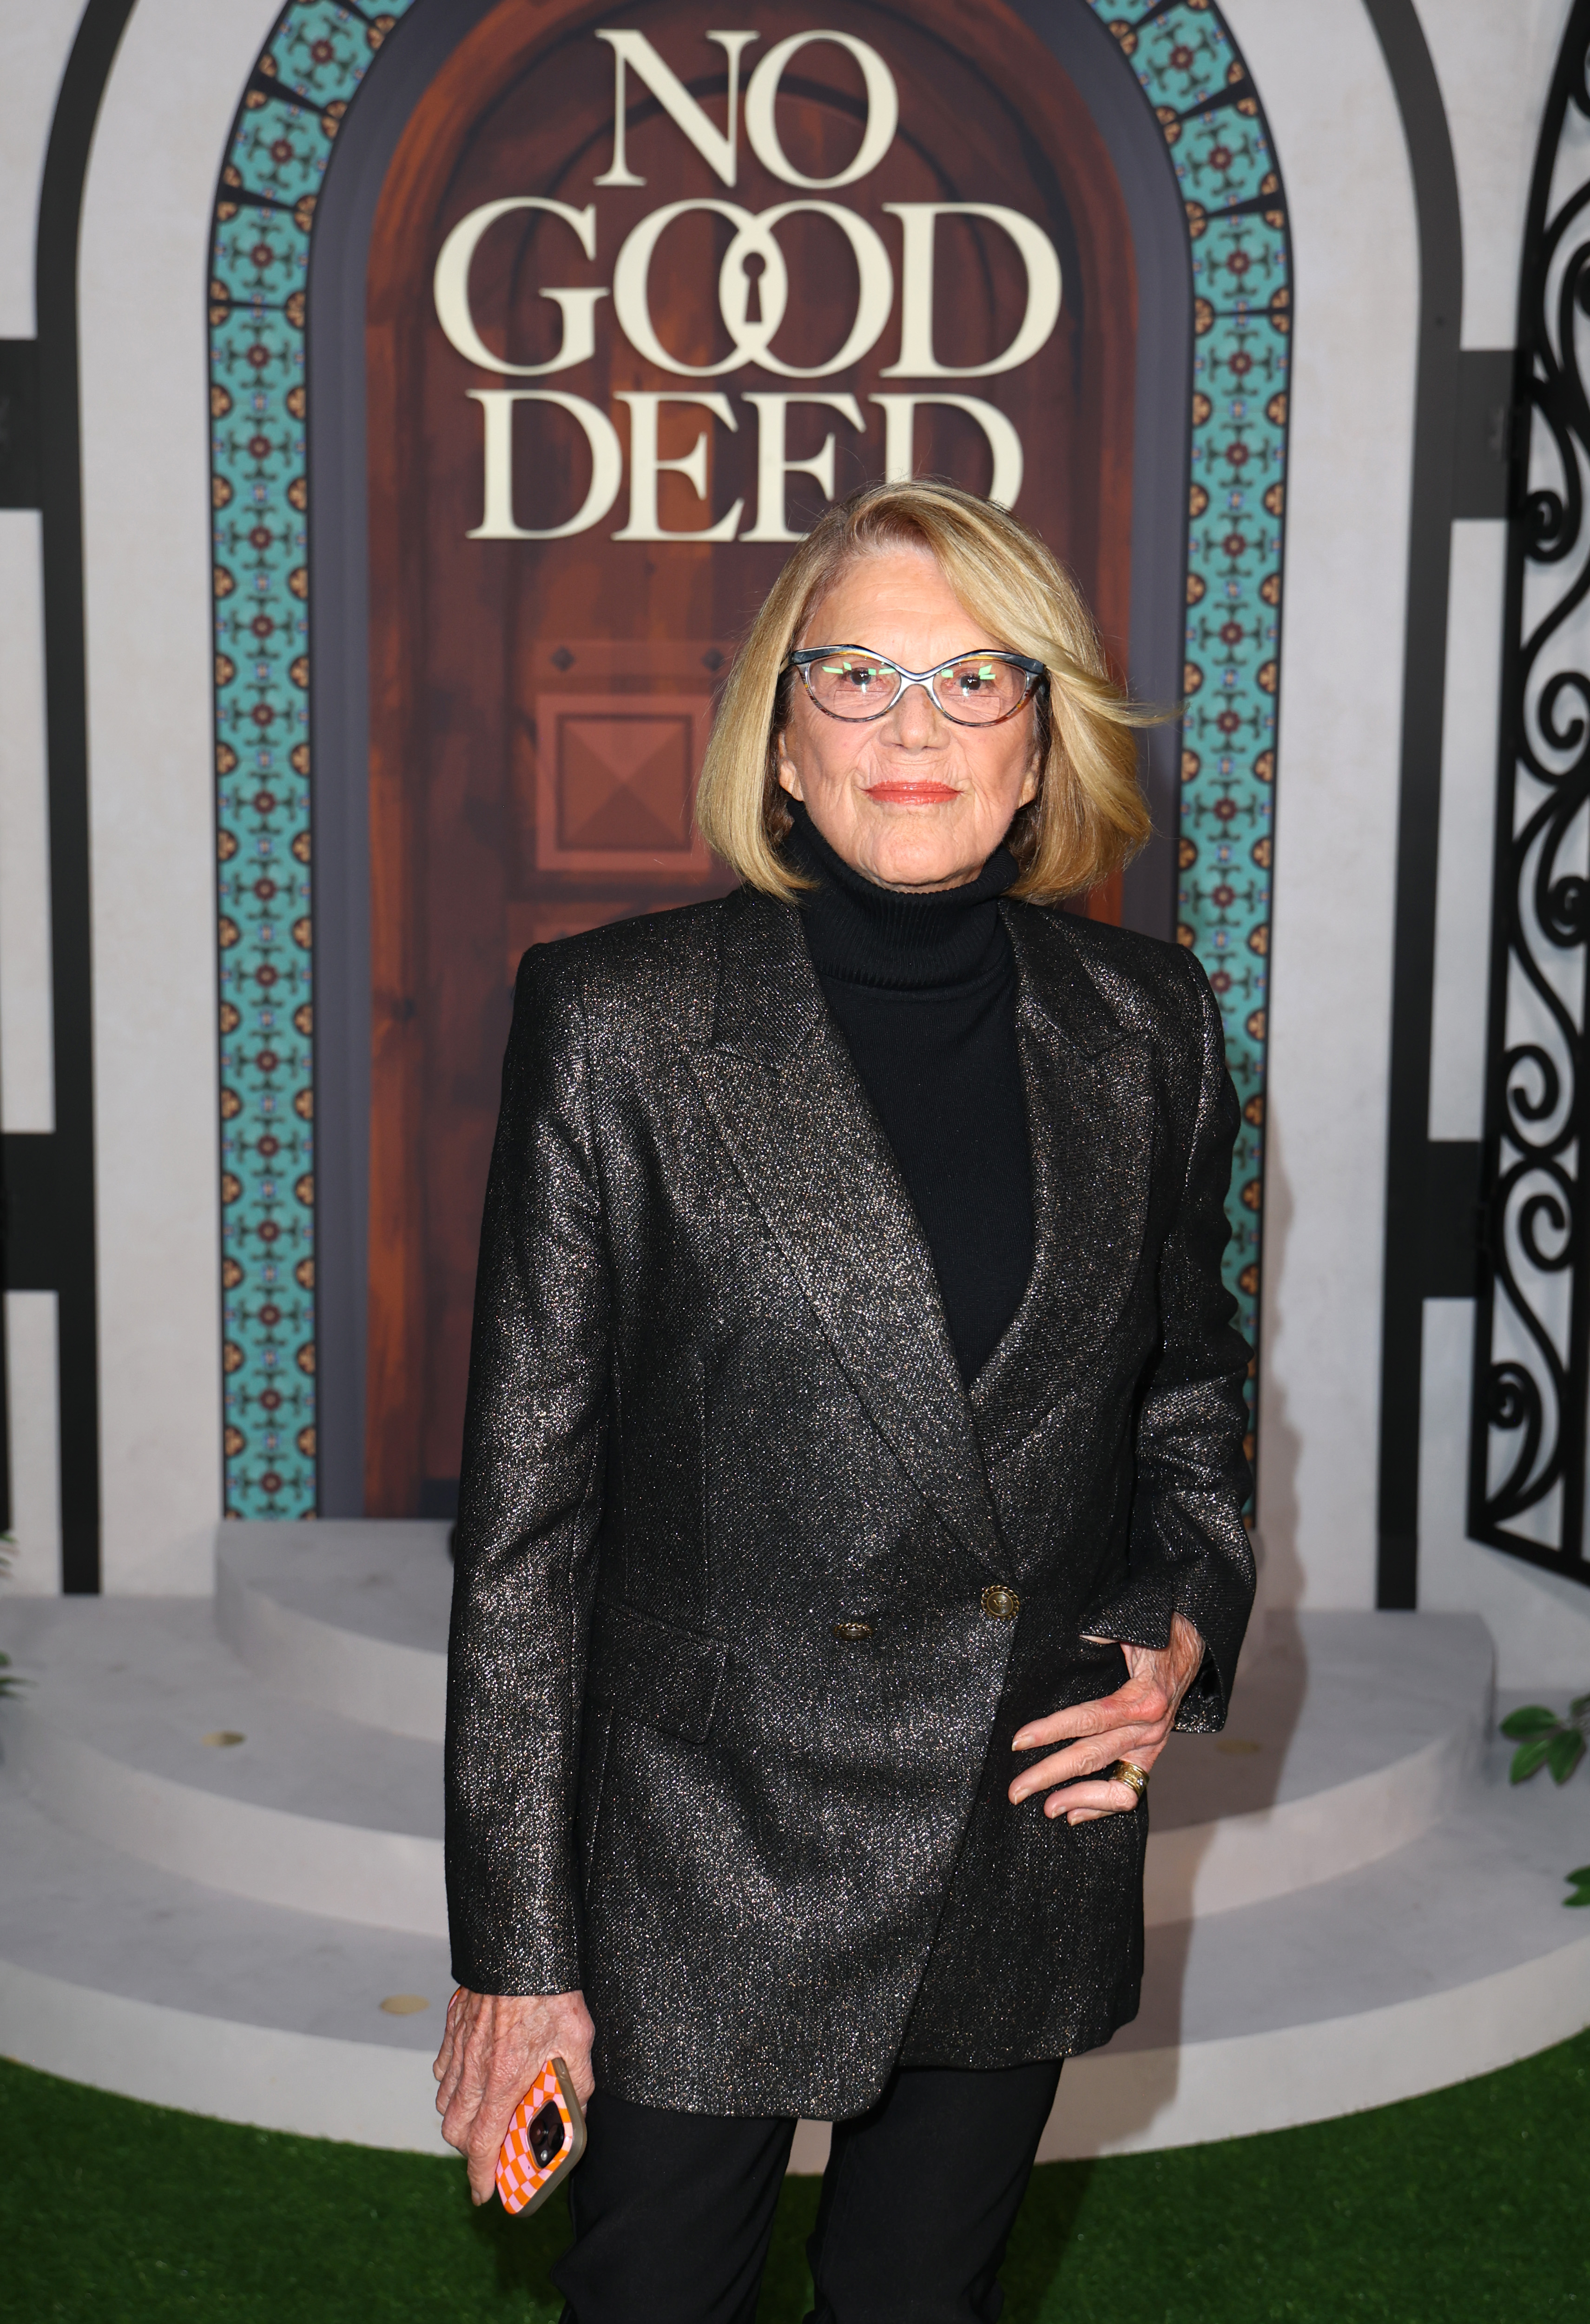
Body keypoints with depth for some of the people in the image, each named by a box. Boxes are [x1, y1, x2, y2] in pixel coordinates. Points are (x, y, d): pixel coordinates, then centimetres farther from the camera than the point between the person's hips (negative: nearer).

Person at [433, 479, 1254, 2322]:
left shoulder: (1147, 1029, 0)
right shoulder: (616, 1022, -10)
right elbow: (524, 1496, -9)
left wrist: (1183, 1635, -4)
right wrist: (514, 1945, -8)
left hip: (1036, 1860, 3)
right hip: (713, 1863, -3)